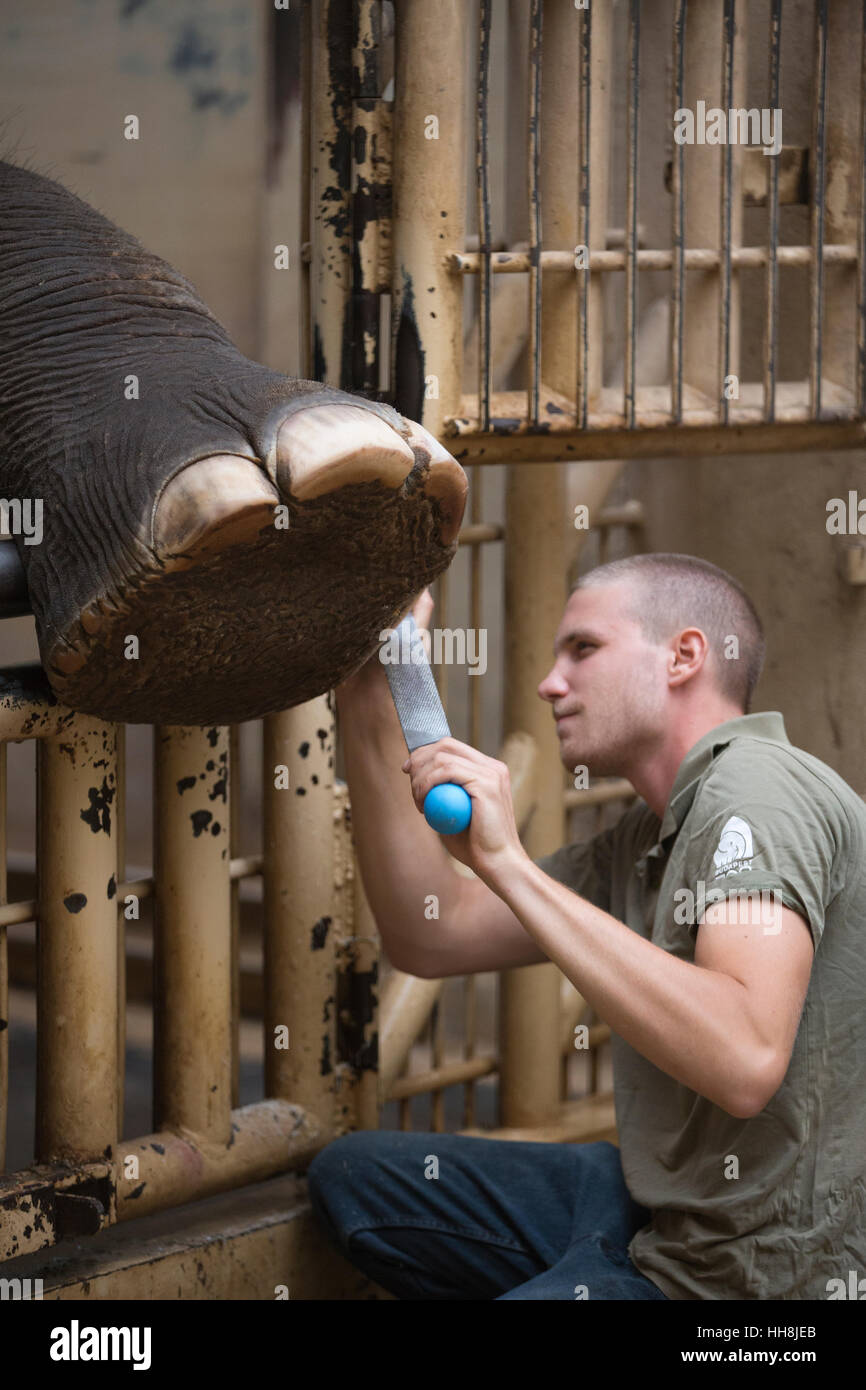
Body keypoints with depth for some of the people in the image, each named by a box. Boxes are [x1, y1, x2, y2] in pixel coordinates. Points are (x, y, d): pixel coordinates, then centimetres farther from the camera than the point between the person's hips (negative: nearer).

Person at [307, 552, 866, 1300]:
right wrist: (368, 705, 8)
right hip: (651, 1207, 10)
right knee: (351, 1176, 14)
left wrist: (509, 865, -30)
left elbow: (744, 1060, -34)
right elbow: (431, 937, 15)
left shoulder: (759, 793, -18)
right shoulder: (647, 841, 12)